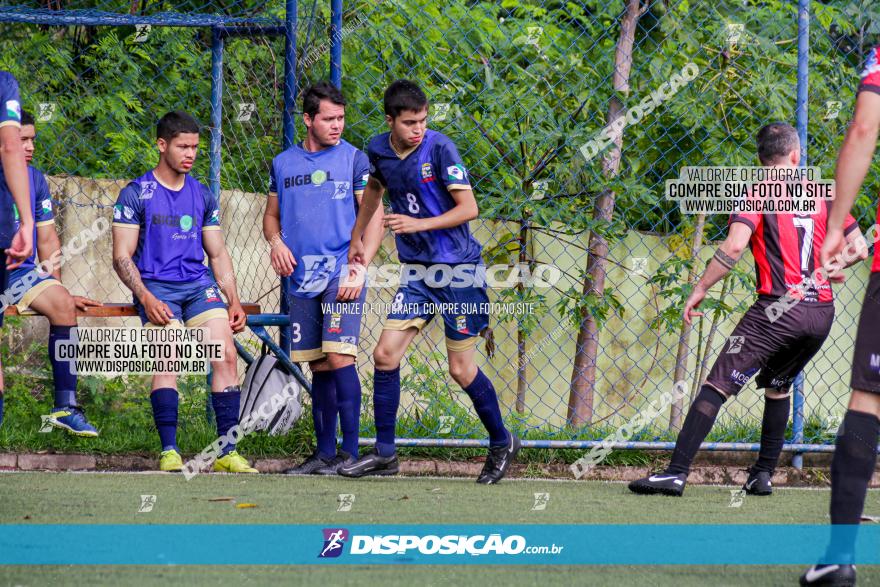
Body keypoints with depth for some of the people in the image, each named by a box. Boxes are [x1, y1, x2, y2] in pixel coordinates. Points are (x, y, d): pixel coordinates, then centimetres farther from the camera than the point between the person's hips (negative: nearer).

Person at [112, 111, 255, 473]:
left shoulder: (203, 196, 17)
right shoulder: (135, 194, 3)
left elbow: (218, 254, 21)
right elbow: (122, 257, -1)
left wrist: (234, 301, 8)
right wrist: (146, 298, -16)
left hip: (199, 285, 4)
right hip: (156, 287, -4)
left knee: (227, 355, -16)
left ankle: (227, 452, -17)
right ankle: (169, 453, -26)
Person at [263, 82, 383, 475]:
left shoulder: (354, 160, 1)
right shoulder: (283, 163, 12)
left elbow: (374, 218, -3)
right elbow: (271, 215, 22)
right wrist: (276, 241, -1)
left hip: (343, 275, -4)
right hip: (302, 280, 4)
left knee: (339, 357, -16)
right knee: (319, 367, 7)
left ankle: (350, 452, -15)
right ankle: (324, 453, 13)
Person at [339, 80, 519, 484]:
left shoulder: (439, 148, -15)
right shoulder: (379, 151, 2)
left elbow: (468, 208, -17)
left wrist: (419, 224, -26)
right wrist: (356, 237, 31)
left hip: (457, 268, -6)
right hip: (416, 270, 6)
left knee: (461, 369, 0)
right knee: (385, 355, -3)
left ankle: (502, 444, 20)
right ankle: (384, 454, 7)